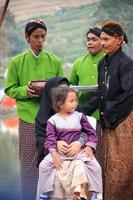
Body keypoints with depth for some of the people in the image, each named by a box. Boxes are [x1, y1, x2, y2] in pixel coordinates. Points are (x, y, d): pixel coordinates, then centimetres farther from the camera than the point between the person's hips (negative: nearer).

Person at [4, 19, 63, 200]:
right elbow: (10, 89, 5)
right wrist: (25, 90, -14)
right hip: (28, 116, -1)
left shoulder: (55, 61, 5)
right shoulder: (17, 62, 3)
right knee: (29, 161, 1)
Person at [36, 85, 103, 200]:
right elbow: (50, 138, -6)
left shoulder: (79, 116, 0)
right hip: (60, 151, 0)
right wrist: (54, 154, -18)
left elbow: (91, 132, 4)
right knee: (44, 165, -17)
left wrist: (89, 147, -9)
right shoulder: (53, 120, -3)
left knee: (94, 165, -19)